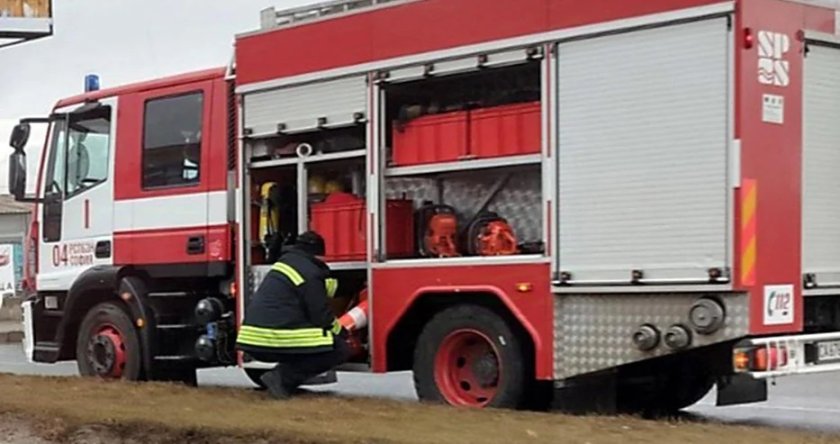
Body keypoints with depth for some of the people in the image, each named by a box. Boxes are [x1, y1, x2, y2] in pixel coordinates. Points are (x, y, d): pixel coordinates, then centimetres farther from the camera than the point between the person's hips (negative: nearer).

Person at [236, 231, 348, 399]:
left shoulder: (285, 262, 19)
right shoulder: (310, 273, -6)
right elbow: (321, 316, -4)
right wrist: (340, 332, 12)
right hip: (279, 341, -9)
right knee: (339, 351, -1)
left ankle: (285, 375, 11)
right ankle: (283, 377, -12)